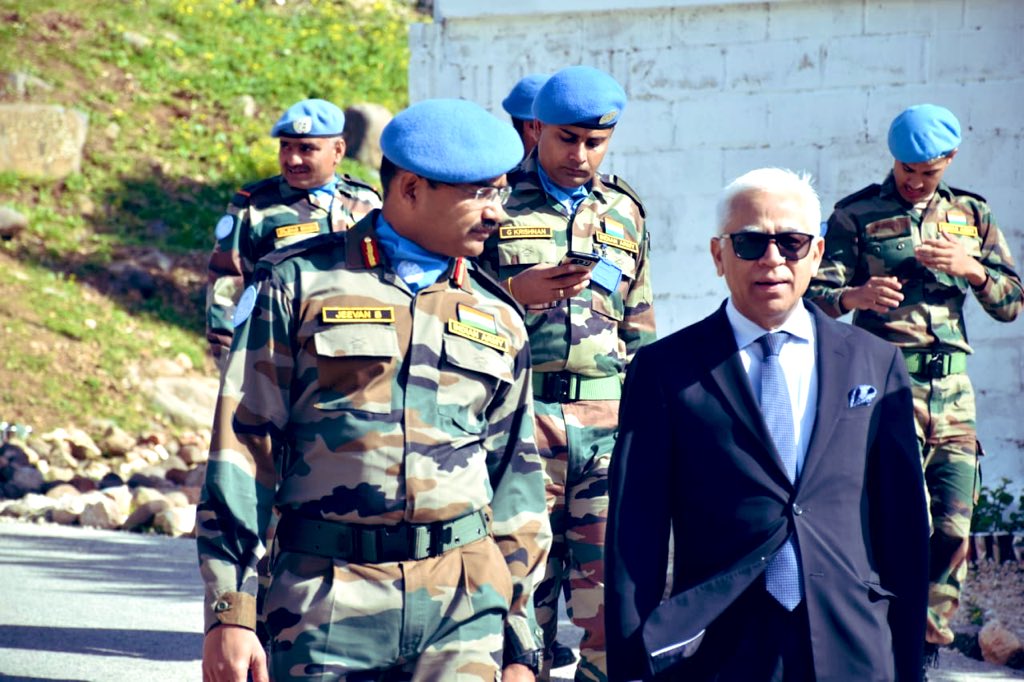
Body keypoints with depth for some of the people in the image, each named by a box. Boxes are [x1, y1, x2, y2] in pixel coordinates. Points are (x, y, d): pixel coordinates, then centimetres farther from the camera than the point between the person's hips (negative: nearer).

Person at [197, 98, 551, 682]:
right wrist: (230, 612, -8)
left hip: (465, 609, 3)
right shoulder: (300, 283, 3)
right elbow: (242, 448, -1)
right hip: (328, 603, -3)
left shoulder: (498, 319, 14)